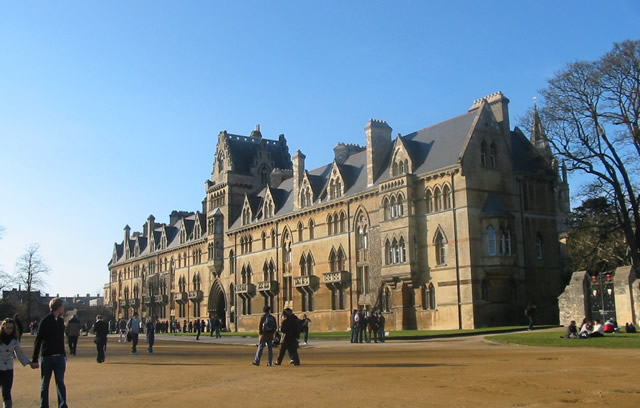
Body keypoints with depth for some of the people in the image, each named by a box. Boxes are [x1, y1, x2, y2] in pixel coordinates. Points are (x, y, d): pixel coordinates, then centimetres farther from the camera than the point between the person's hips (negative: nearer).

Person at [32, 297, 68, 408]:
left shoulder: (60, 320, 10)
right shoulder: (45, 321, -9)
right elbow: (38, 340, -9)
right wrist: (35, 360, -11)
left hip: (59, 357, 4)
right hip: (47, 357, -4)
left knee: (60, 382, -2)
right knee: (45, 384, 7)